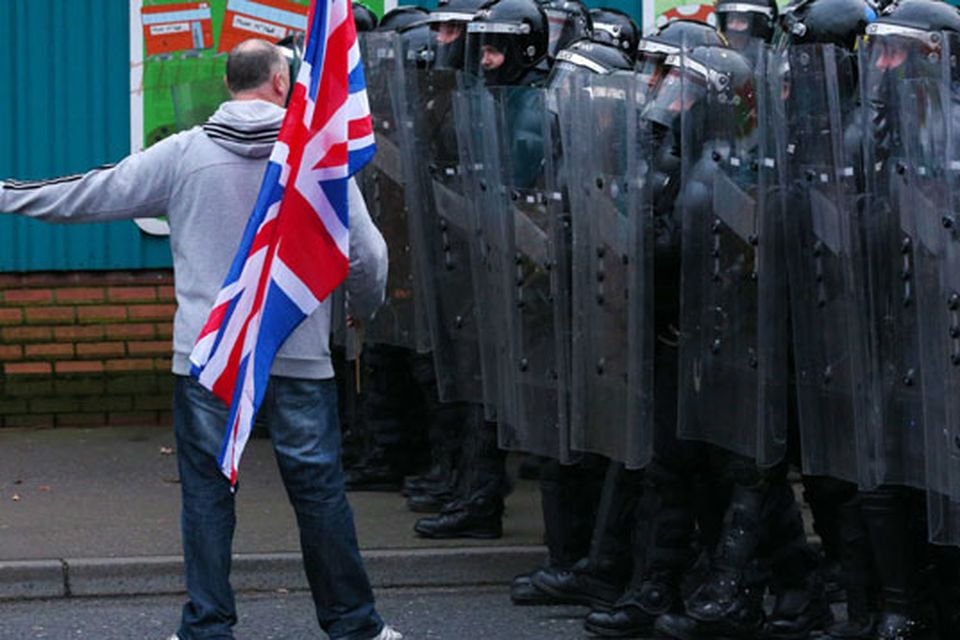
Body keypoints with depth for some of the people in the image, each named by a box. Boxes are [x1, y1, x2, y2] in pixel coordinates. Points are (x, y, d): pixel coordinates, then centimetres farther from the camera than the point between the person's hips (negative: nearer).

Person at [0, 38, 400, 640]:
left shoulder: (183, 154, -1)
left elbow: (92, 195, 5)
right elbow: (367, 252, -1)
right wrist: (365, 308, 21)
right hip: (299, 357, 0)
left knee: (208, 490, 7)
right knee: (320, 489, 7)